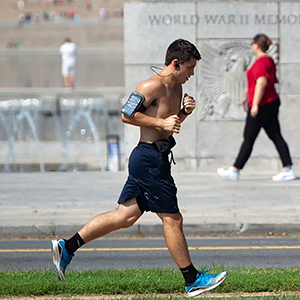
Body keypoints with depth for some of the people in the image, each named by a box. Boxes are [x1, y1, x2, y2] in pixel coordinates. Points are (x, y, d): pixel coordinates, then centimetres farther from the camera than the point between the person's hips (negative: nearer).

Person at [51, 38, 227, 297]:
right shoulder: (152, 86, -15)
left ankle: (67, 247, 13)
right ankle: (193, 280, 6)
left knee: (125, 216, 10)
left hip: (153, 158, 10)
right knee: (172, 219, -2)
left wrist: (184, 112, 6)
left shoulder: (176, 86, 16)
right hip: (149, 158, -10)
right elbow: (127, 115, -17)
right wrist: (161, 123, -21)